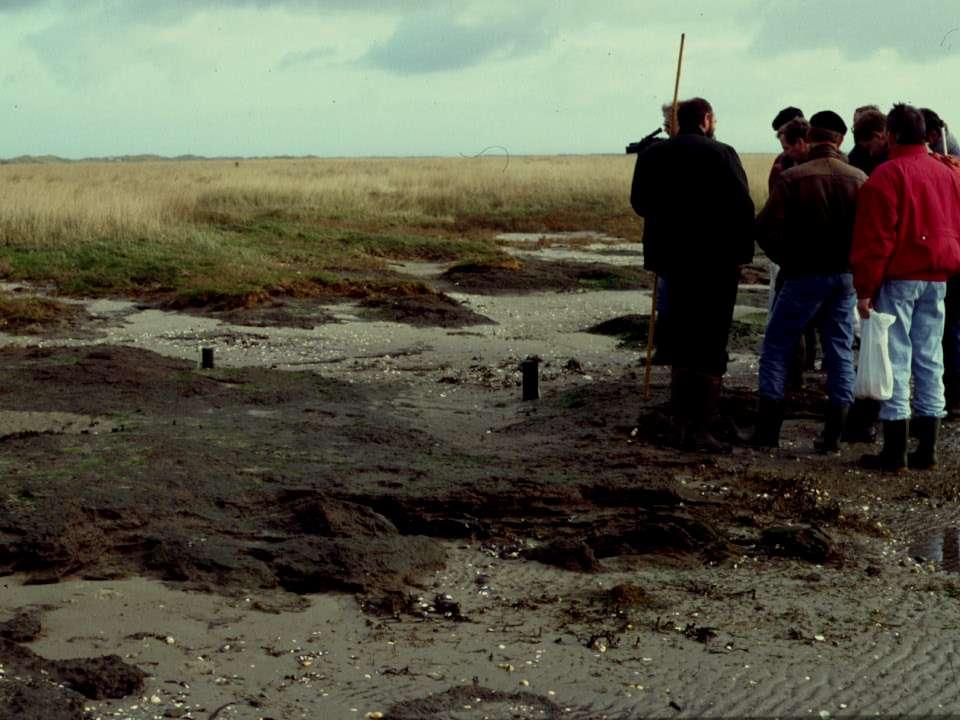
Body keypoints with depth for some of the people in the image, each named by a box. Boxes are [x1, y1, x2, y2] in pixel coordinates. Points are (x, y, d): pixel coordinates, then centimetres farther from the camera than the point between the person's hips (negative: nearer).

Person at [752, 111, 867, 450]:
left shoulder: (793, 177, -13)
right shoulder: (858, 179, -3)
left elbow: (766, 228, -15)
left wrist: (786, 259, 2)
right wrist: (852, 261, 10)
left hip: (805, 275, -3)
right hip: (845, 276, 3)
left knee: (776, 348, 8)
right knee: (840, 352, 11)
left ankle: (768, 430, 5)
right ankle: (833, 435, 11)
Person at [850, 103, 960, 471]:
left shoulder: (886, 175, -10)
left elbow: (874, 238, -13)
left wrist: (865, 288, -11)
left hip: (899, 278, -6)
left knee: (896, 361, -2)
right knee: (930, 360, 10)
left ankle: (894, 452, -2)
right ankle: (927, 450, 13)